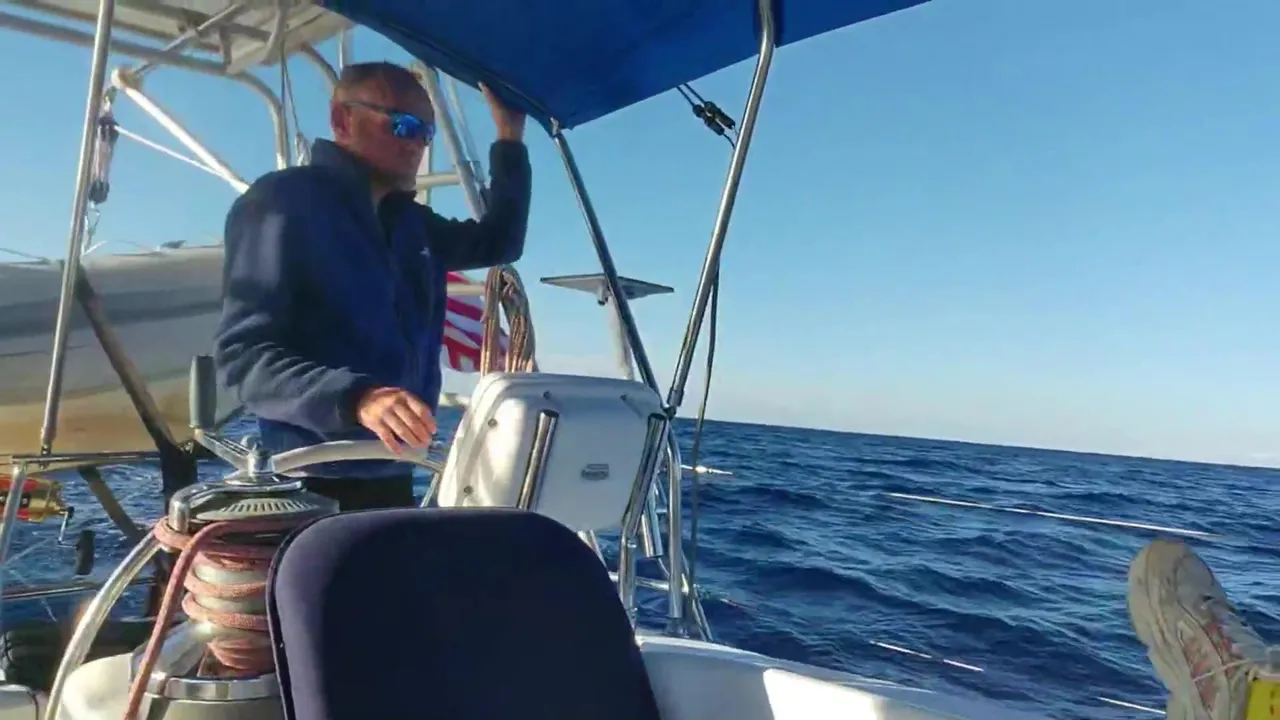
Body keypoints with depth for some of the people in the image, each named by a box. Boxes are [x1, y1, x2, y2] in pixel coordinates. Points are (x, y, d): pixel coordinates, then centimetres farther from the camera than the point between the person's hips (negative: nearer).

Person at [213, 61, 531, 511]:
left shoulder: (410, 223, 13)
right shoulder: (283, 201, -10)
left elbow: (498, 242, 27)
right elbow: (243, 353, -19)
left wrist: (510, 137, 18)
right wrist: (355, 397, -36)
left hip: (391, 478, 7)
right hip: (314, 485, -7)